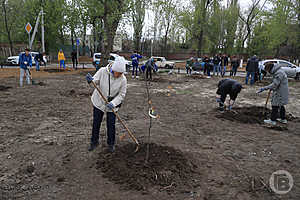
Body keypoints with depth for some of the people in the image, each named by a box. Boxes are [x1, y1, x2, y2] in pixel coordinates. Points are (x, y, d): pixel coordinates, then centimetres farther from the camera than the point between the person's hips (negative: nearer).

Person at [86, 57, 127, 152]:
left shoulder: (123, 79, -18)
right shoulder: (103, 71, -19)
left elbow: (121, 94, -12)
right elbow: (96, 81, -10)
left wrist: (113, 103, -25)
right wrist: (91, 80, -34)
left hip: (112, 105, -1)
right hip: (99, 101, 1)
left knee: (111, 125, 4)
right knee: (96, 123, 12)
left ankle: (111, 144, 26)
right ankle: (94, 142, 32)